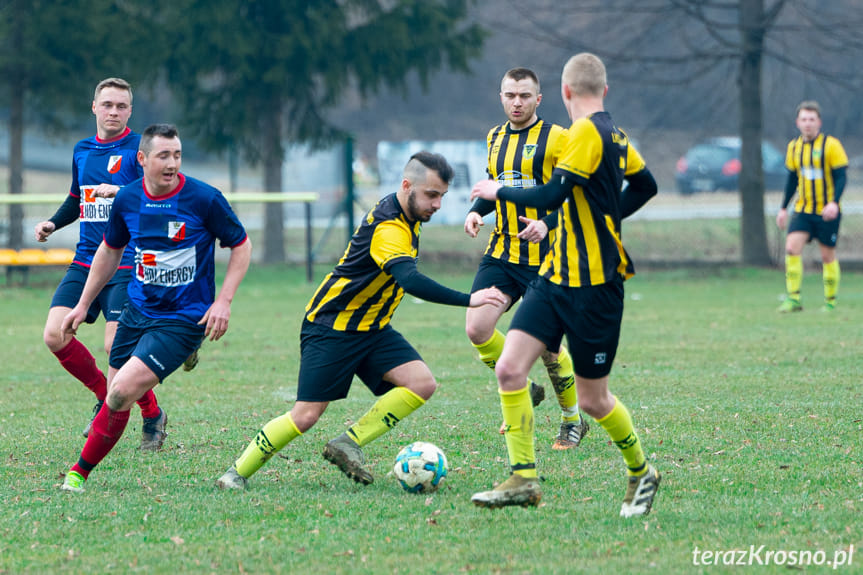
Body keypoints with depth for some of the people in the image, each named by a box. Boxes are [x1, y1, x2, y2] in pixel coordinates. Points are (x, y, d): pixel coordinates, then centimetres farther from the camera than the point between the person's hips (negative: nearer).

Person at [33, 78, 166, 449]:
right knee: (54, 335, -8)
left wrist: (120, 193, -28)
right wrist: (52, 223, 13)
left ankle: (153, 416, 9)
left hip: (126, 265, -6)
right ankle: (104, 397, 14)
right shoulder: (82, 151, 14)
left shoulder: (138, 148, -5)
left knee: (116, 346, -15)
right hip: (85, 262, 6)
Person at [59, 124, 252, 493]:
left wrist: (223, 300, -11)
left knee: (123, 391, -17)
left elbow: (241, 246, -2)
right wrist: (84, 304, 18)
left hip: (184, 319, -5)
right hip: (137, 311, 5)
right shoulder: (127, 199, -1)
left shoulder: (205, 199, -14)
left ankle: (82, 470, 0)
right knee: (115, 397, 5)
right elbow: (110, 250, 16)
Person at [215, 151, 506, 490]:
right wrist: (469, 300, -47)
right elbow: (410, 280, -44)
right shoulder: (388, 227, -28)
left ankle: (349, 444, -6)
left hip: (371, 329, 9)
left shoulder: (407, 216, 3)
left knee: (422, 384, -12)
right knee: (306, 416, -11)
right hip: (330, 328, -9)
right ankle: (237, 473, 7)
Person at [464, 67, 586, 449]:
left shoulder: (556, 139, -7)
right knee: (477, 329, -10)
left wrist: (547, 223, -25)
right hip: (501, 255, 5)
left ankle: (573, 421, 20)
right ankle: (523, 390, 15)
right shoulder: (495, 138, 12)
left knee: (545, 343, -2)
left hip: (544, 258, -5)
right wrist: (476, 211, 6)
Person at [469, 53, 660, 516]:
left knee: (593, 400, 2)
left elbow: (553, 195, -21)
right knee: (509, 368, -5)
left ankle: (641, 473, 25)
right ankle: (523, 479, -3)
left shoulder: (586, 132, -16)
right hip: (556, 276, 9)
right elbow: (645, 185, 26)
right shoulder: (615, 135, 12)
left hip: (594, 286, -9)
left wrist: (498, 191, -6)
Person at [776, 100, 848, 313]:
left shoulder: (831, 145, -9)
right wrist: (783, 208, 15)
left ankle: (830, 302, 18)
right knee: (792, 248, -15)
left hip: (827, 212, -4)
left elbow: (841, 178, -10)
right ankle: (793, 299, -14)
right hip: (803, 210, 4)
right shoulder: (794, 147, 7)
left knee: (828, 255, 3)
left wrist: (834, 203, -25)